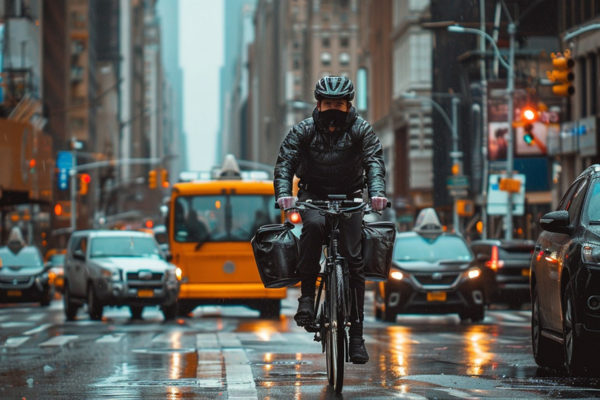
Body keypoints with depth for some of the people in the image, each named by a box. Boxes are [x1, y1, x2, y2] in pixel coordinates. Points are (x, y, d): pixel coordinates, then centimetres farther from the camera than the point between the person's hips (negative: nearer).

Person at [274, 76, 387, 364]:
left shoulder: (361, 130, -7)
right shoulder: (304, 131, -6)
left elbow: (374, 161, -20)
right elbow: (285, 162, -16)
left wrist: (377, 192, -40)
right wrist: (283, 193, -36)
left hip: (349, 198, 0)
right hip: (313, 195, 0)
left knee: (353, 260, -11)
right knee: (314, 225, -36)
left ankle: (356, 333, -7)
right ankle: (307, 293, -25)